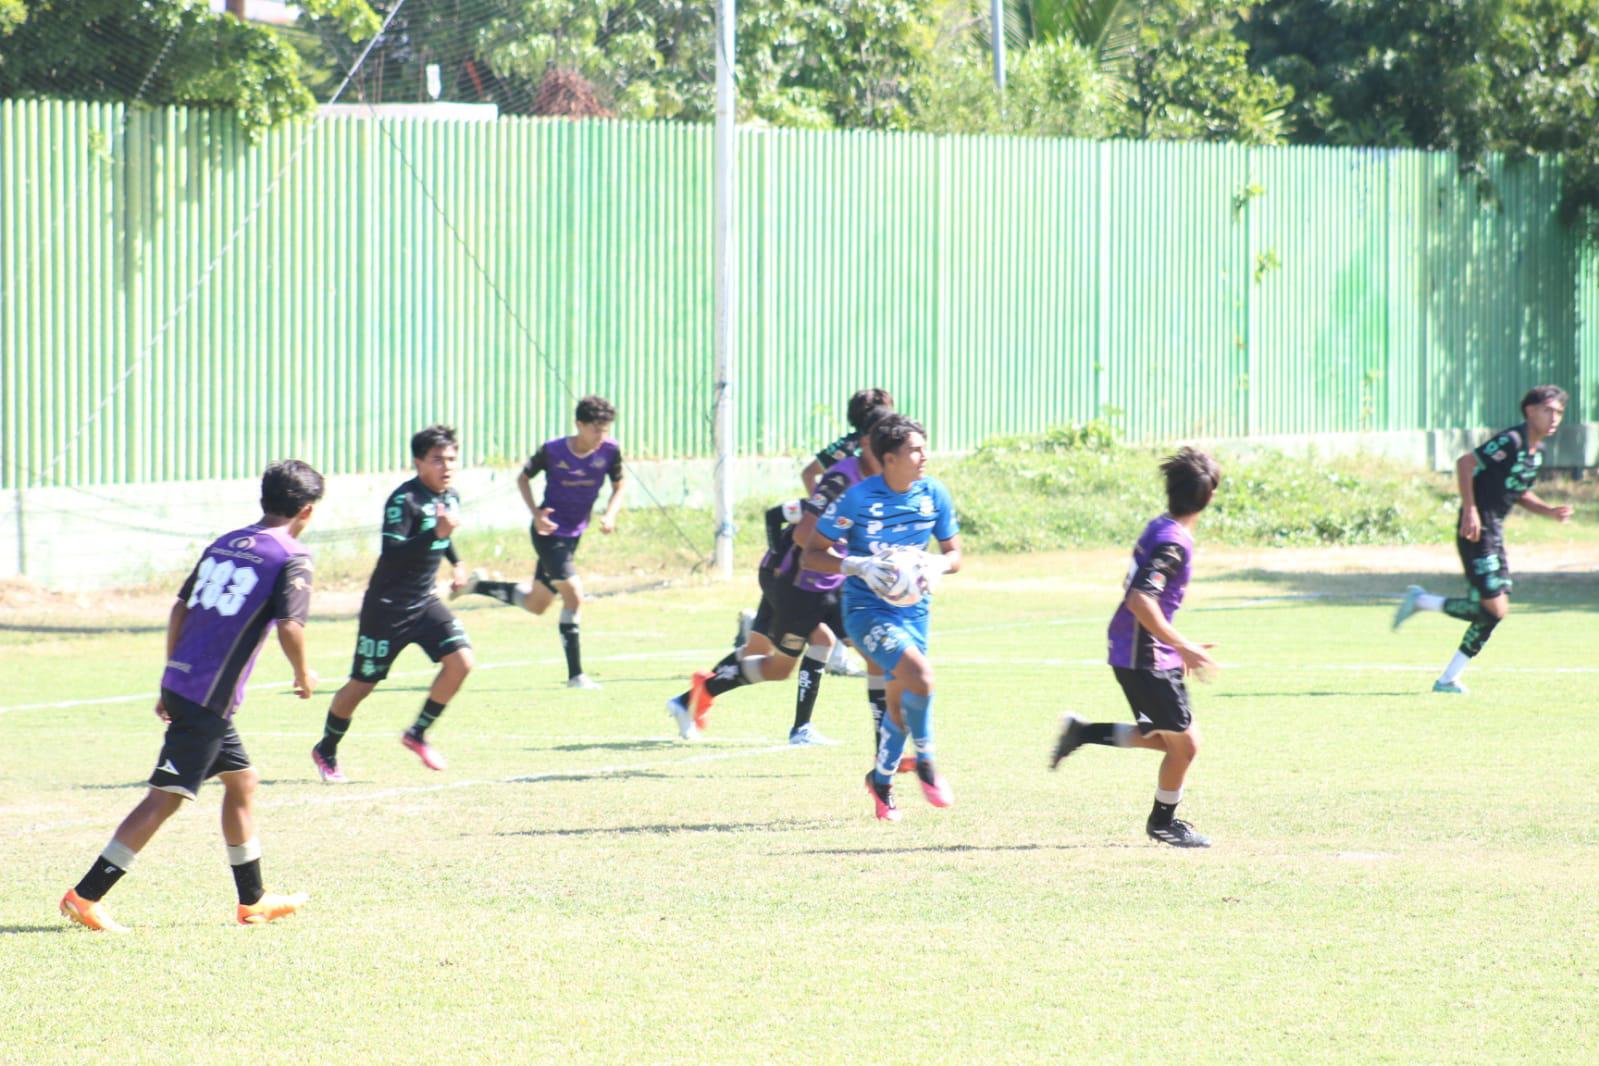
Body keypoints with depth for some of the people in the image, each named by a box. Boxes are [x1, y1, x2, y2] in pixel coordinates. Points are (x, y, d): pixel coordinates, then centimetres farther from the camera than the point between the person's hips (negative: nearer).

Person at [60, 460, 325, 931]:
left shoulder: (225, 544, 14)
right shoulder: (292, 558, -7)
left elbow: (179, 610, 16)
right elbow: (290, 627, -18)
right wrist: (303, 675, 2)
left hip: (181, 682, 8)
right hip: (210, 698, -8)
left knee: (242, 781, 21)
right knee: (165, 798, -7)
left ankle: (253, 900, 31)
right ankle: (87, 895, -10)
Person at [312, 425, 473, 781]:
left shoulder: (451, 497, 4)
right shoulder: (404, 500, -20)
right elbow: (392, 554, -31)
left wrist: (456, 562, 24)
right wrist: (436, 533, -40)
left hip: (425, 602, 6)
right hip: (388, 606, -6)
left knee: (460, 660, -13)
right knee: (362, 683, 1)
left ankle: (417, 734, 3)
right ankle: (326, 751, 23)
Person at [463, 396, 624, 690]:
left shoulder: (609, 451, -9)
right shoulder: (552, 451, -17)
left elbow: (619, 486, 7)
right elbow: (523, 478, -1)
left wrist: (610, 514, -12)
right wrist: (536, 513, -16)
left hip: (574, 534, 6)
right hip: (549, 533, -6)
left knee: (536, 604, 17)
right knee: (573, 594, -18)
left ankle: (478, 585, 39)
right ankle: (575, 675, -13)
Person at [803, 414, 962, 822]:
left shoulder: (935, 494, -3)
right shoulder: (857, 499, -16)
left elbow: (954, 555, 8)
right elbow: (811, 555, -10)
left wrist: (936, 565, -16)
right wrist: (857, 566, -26)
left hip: (913, 609, 5)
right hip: (867, 609, -5)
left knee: (902, 702, 14)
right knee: (919, 674, -28)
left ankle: (882, 780, 40)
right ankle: (926, 764, -7)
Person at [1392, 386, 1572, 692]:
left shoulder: (1536, 453, 13)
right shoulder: (1510, 442, -16)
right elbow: (1465, 462, -21)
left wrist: (1550, 512, 9)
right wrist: (1470, 511, -25)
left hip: (1494, 533, 10)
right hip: (1477, 532, -10)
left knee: (1494, 611, 7)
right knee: (1494, 609, -13)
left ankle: (1448, 679, 14)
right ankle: (1421, 601, 2)